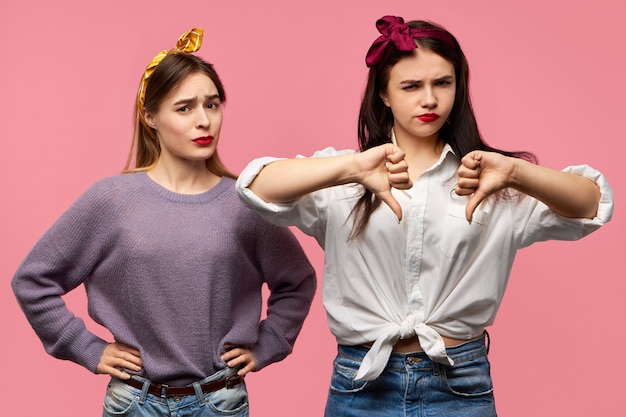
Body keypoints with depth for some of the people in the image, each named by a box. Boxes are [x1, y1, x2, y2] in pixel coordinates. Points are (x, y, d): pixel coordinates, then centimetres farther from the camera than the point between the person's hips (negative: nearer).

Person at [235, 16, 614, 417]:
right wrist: (352, 167, -31)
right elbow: (257, 187, -15)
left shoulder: (484, 177, 3)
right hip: (362, 384, 0)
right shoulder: (343, 178, 1)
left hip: (461, 385, 1)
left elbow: (593, 204, -8)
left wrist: (516, 172, -27)